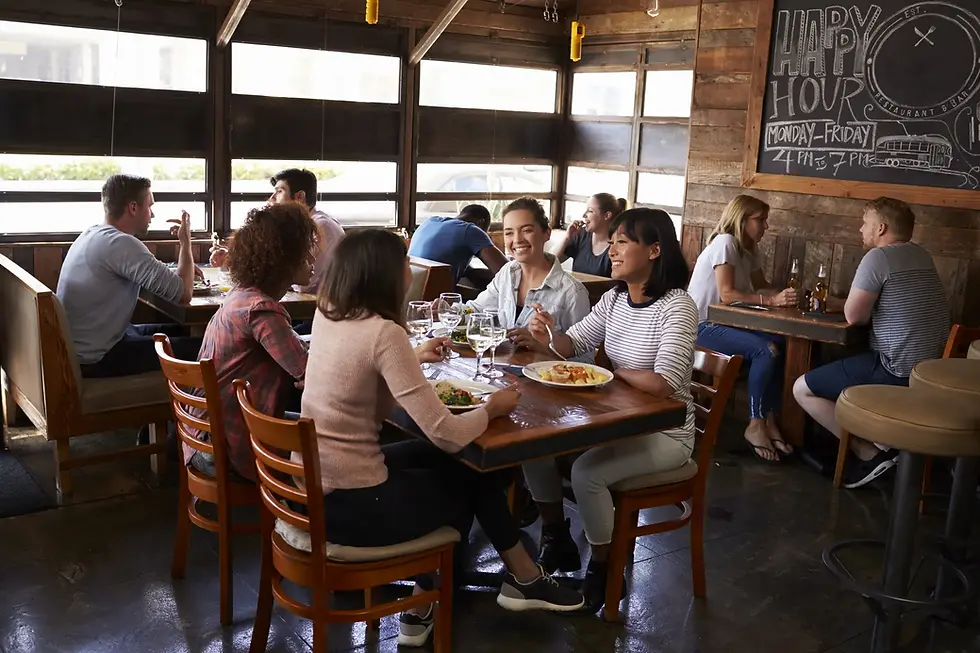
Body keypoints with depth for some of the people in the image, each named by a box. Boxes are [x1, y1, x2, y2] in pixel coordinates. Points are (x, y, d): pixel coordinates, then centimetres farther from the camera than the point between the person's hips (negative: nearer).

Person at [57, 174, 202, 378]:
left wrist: (184, 270, 7)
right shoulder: (121, 243, -23)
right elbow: (184, 294, -23)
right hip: (96, 357, -10)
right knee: (198, 347, -7)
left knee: (179, 331, 20)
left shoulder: (92, 234, 7)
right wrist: (185, 241, -8)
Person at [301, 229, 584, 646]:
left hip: (312, 485, 8)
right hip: (349, 502, -8)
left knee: (449, 465, 21)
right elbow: (447, 435, -23)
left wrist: (412, 361, 21)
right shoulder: (383, 332, -22)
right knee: (469, 480, 18)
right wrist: (491, 408, -5)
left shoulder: (326, 315, 2)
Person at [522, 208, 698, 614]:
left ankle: (602, 571, -1)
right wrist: (550, 337, -14)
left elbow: (661, 384, -31)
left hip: (665, 432, -7)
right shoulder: (615, 298, 2)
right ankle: (557, 541, 15)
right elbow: (576, 344, 9)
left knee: (586, 472, -27)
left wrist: (616, 371, -14)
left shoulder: (676, 307, -22)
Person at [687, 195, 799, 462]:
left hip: (727, 322, 8)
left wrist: (784, 294, -7)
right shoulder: (724, 243, -14)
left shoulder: (749, 250, 14)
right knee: (765, 350, -25)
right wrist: (772, 301, -25)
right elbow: (727, 294, -23)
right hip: (703, 325, -8)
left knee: (780, 345, -14)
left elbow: (761, 287, 13)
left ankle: (768, 420, -10)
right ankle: (755, 425, -14)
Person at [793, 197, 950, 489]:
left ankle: (870, 454, -4)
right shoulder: (921, 257, 14)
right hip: (928, 369, 10)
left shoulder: (878, 257, -13)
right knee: (832, 371, 29)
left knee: (802, 388, -1)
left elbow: (854, 315, -14)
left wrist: (861, 308, 9)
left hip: (897, 372, -10)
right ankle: (878, 442, 17)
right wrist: (832, 302, 17)